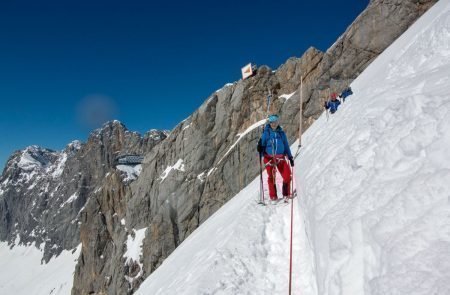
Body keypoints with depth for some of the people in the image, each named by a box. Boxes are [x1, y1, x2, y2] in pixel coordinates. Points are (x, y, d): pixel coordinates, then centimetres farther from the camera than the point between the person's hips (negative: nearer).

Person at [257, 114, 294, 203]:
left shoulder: (281, 133, 11)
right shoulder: (266, 133, 3)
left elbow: (286, 146, 17)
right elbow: (262, 144, 1)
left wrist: (290, 157, 15)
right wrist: (260, 149, -21)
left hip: (280, 157, 2)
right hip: (269, 157, -2)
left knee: (287, 175, -6)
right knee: (271, 177, -3)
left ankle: (286, 194, 14)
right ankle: (273, 197, 10)